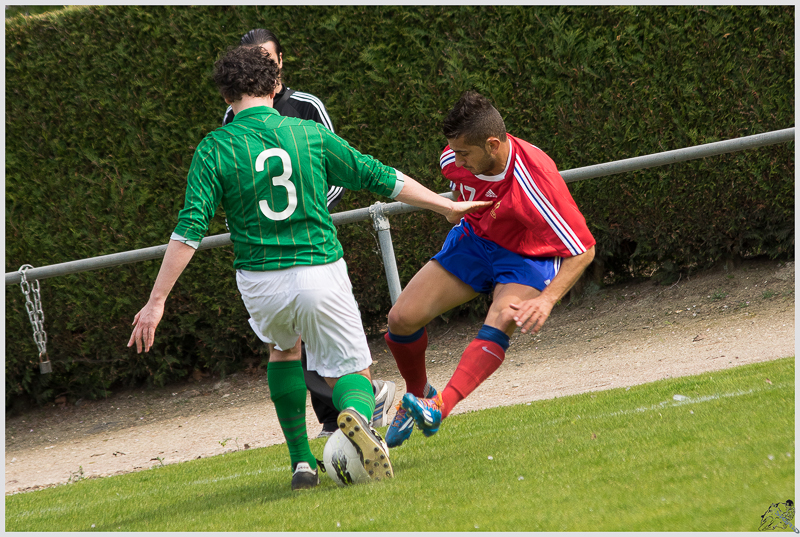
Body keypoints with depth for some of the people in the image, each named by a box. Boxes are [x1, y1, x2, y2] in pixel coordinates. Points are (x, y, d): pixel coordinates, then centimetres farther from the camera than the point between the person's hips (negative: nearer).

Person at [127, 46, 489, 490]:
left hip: (260, 283, 1)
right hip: (320, 273, -1)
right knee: (351, 374, 12)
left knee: (283, 347, 32)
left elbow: (189, 231, -9)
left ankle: (301, 462, 23)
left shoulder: (214, 149, -3)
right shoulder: (311, 136, 1)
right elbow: (379, 178, 8)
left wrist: (156, 302, -7)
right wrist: (445, 206, 19)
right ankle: (356, 415, -27)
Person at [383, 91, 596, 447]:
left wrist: (547, 300, -36)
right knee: (402, 318, -8)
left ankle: (438, 407, -48)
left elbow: (583, 250, -27)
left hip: (526, 256, -5)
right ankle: (417, 394, 18)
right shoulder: (454, 159, -18)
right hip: (475, 240, 5)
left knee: (498, 327, -35)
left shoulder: (535, 180, -35)